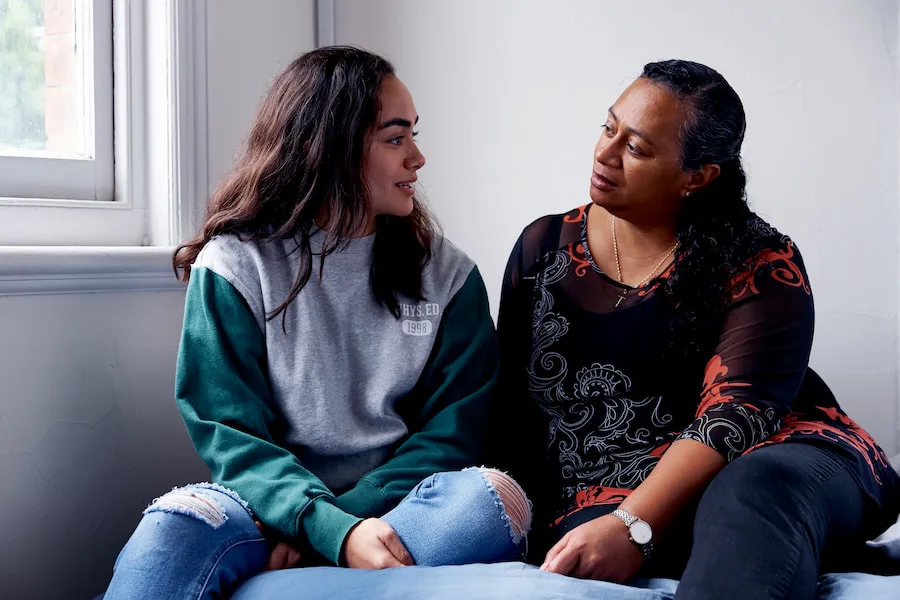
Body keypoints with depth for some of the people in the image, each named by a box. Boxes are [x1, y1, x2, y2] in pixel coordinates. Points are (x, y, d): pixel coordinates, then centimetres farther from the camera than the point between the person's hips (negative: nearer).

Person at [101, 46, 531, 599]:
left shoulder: (446, 274, 10)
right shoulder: (236, 264, 2)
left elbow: (454, 426, 3)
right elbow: (230, 431, -6)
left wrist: (352, 513, -15)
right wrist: (334, 530, -23)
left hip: (398, 508, 4)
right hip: (273, 506, -3)